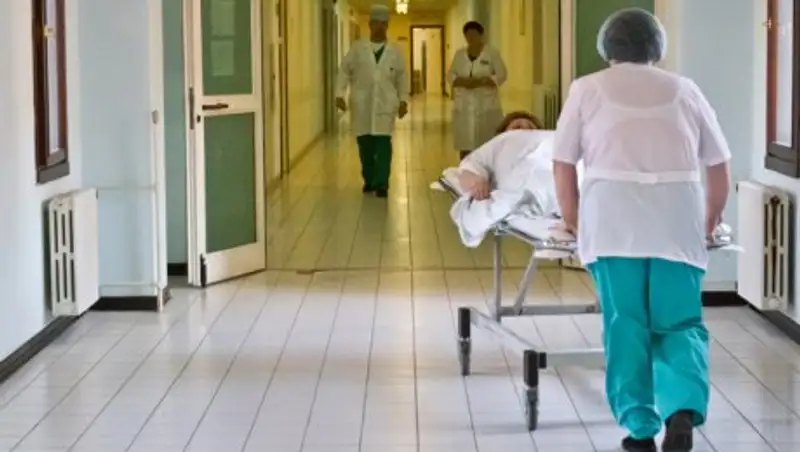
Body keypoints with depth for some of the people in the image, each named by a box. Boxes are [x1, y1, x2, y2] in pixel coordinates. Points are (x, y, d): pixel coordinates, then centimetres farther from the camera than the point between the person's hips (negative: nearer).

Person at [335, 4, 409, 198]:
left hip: (385, 104, 0)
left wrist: (403, 100, 1)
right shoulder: (357, 48, 4)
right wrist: (340, 94, -7)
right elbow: (344, 71, 3)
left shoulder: (395, 51, 7)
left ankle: (381, 184, -3)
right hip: (361, 104, 1)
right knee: (365, 144, 6)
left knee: (383, 143, -7)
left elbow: (401, 77, 9)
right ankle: (369, 180, 23)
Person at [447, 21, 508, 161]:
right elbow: (450, 75, 8)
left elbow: (501, 75, -5)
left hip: (486, 105, -3)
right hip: (464, 106, 3)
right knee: (464, 144, 1)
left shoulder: (492, 53, 0)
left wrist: (480, 81, -18)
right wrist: (463, 82, -13)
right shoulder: (459, 54, 11)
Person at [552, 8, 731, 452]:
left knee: (625, 325, 6)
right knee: (680, 323, 6)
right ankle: (683, 410, -16)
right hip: (679, 215, 1)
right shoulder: (684, 89, 19)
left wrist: (573, 220, 26)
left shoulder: (588, 88, 15)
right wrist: (710, 223, 34)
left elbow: (563, 164, 12)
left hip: (613, 212, -1)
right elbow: (720, 167, 20)